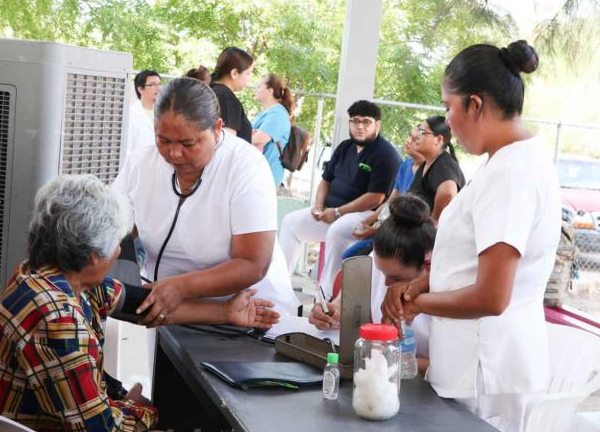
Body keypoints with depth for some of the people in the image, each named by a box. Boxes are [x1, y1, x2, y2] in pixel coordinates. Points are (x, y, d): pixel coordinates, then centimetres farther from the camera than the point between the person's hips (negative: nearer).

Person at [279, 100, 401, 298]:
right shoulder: (344, 147, 12)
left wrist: (337, 212, -19)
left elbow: (375, 198, -21)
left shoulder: (385, 154, -14)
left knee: (337, 231, -38)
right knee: (291, 222, 7)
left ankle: (326, 294, -30)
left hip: (366, 215, -9)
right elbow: (326, 180, 17)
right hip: (330, 212, 9)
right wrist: (319, 206, -4)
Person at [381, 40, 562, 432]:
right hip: (479, 359, 9)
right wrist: (419, 283, 1)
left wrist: (417, 303, -10)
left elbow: (490, 297, -26)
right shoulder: (519, 160, 9)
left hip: (485, 370, -9)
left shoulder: (510, 172, -22)